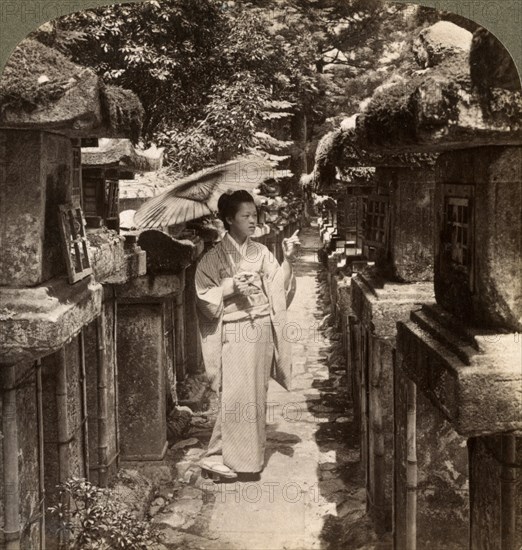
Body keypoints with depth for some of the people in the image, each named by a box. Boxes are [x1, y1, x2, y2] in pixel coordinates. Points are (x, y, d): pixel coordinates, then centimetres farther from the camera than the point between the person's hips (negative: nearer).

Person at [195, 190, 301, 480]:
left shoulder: (261, 252, 8)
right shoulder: (214, 257, -4)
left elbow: (278, 288, 1)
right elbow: (204, 297, -5)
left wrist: (288, 261, -12)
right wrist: (231, 287, -19)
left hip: (263, 329, 4)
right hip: (235, 333, -4)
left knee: (257, 393, 10)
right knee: (236, 395, -7)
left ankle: (252, 454, 22)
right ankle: (217, 457, 4)